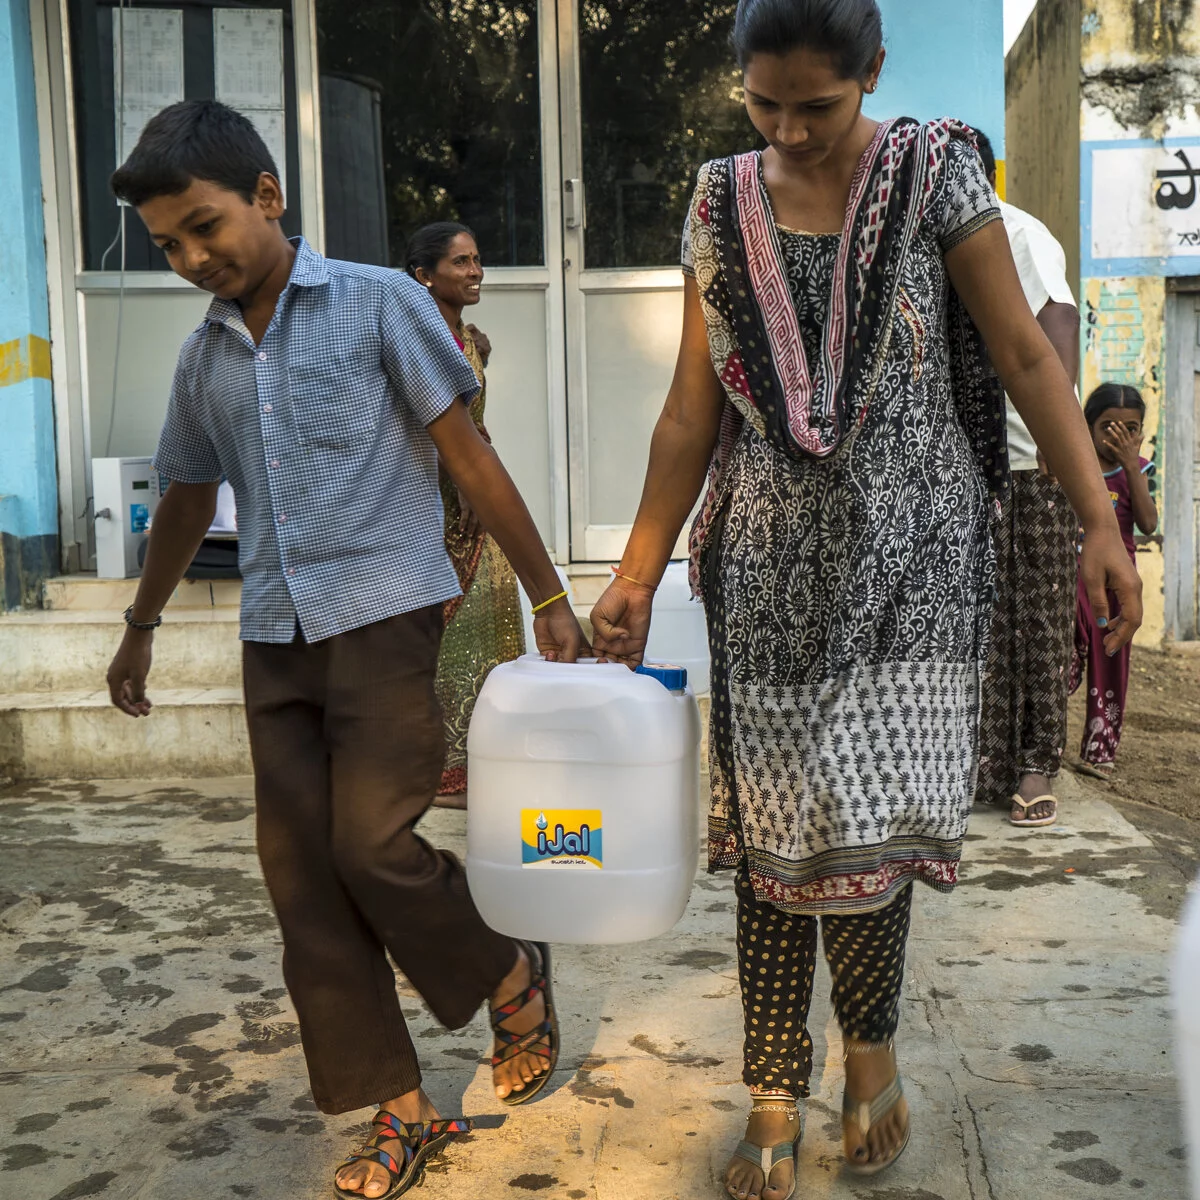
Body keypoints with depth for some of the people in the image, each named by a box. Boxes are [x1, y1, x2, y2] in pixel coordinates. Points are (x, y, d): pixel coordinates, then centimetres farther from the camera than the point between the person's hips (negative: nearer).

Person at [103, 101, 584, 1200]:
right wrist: (141, 630, 34)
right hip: (274, 639, 6)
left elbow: (468, 454, -3)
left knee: (374, 842, -13)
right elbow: (188, 499, 26)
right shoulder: (204, 357, 14)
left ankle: (514, 980, 17)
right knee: (303, 879, 2)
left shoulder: (379, 304, -1)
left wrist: (550, 598, -7)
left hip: (382, 615, -5)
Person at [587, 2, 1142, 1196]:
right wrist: (636, 576, 4)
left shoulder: (934, 172, -1)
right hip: (771, 559, 2)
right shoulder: (722, 201, 6)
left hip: (907, 553, -2)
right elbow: (693, 404, 6)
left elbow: (1025, 356, -2)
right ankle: (774, 1097, 17)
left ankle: (870, 1041, 24)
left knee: (870, 810, -5)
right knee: (771, 819, 3)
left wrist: (1100, 521, -10)